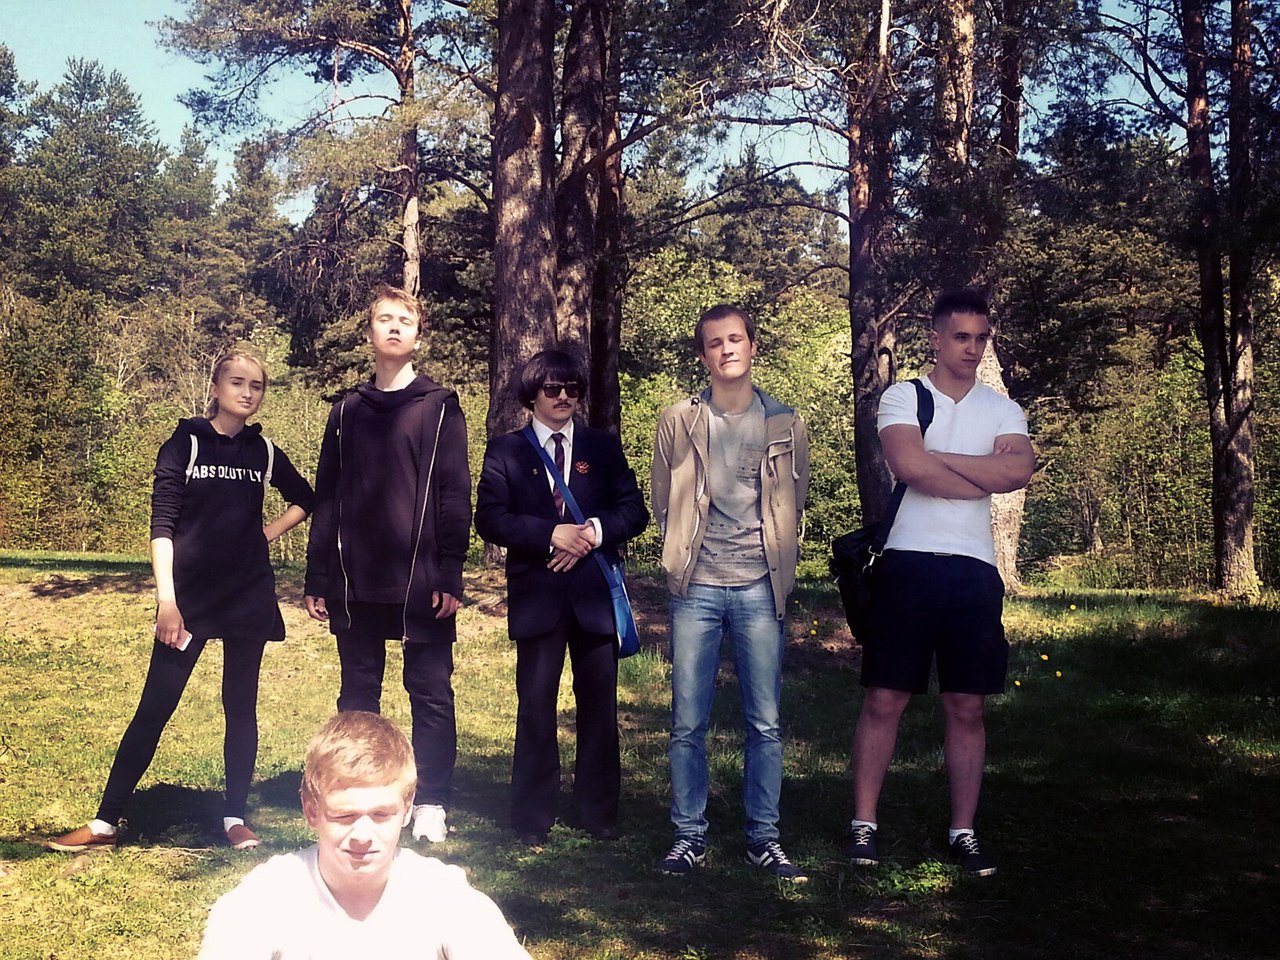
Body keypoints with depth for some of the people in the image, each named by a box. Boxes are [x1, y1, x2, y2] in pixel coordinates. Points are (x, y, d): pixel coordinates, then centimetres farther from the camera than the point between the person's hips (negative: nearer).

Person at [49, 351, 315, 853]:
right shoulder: (185, 445, -3)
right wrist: (165, 597, -19)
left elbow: (305, 499, 24)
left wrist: (269, 532, 7)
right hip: (190, 597, -3)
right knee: (155, 707, -3)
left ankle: (235, 817, 16)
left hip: (250, 598, 3)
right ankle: (106, 822, 4)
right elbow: (162, 524, -10)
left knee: (241, 706, 6)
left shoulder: (263, 451, 7)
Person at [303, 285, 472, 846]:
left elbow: (455, 495, -3)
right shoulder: (347, 411, 13)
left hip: (421, 584, -3)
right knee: (358, 694, 9)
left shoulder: (440, 407, 3)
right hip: (356, 585, 3)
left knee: (431, 694, 0)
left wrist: (449, 575, -11)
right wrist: (317, 579, 7)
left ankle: (431, 805, 8)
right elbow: (326, 500, 12)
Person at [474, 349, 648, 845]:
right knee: (536, 704, 0)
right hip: (536, 594, -2)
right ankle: (533, 817, 9)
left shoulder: (603, 447, 12)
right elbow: (490, 519, -3)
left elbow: (634, 510, 7)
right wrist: (550, 534, -14)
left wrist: (594, 531, -12)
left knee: (599, 702, 5)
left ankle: (599, 811, 16)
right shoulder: (505, 451, 7)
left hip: (595, 592, 2)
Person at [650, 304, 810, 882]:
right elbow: (663, 505, 13)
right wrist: (683, 560, 10)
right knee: (687, 723, 1)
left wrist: (777, 567, 11)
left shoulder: (785, 424, 7)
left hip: (760, 589, 0)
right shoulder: (678, 423, 6)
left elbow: (794, 506, 15)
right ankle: (689, 836, 11)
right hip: (696, 589, 0)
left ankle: (763, 838, 12)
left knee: (765, 723, 2)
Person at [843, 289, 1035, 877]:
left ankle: (963, 832, 13)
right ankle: (864, 823, 8)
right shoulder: (903, 398, 4)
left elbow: (1021, 469, -8)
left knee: (967, 706, 5)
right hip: (909, 563, -3)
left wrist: (938, 457, -9)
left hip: (974, 570, 3)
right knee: (885, 700, -1)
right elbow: (909, 466, -15)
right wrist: (986, 478, -4)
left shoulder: (1002, 410, 12)